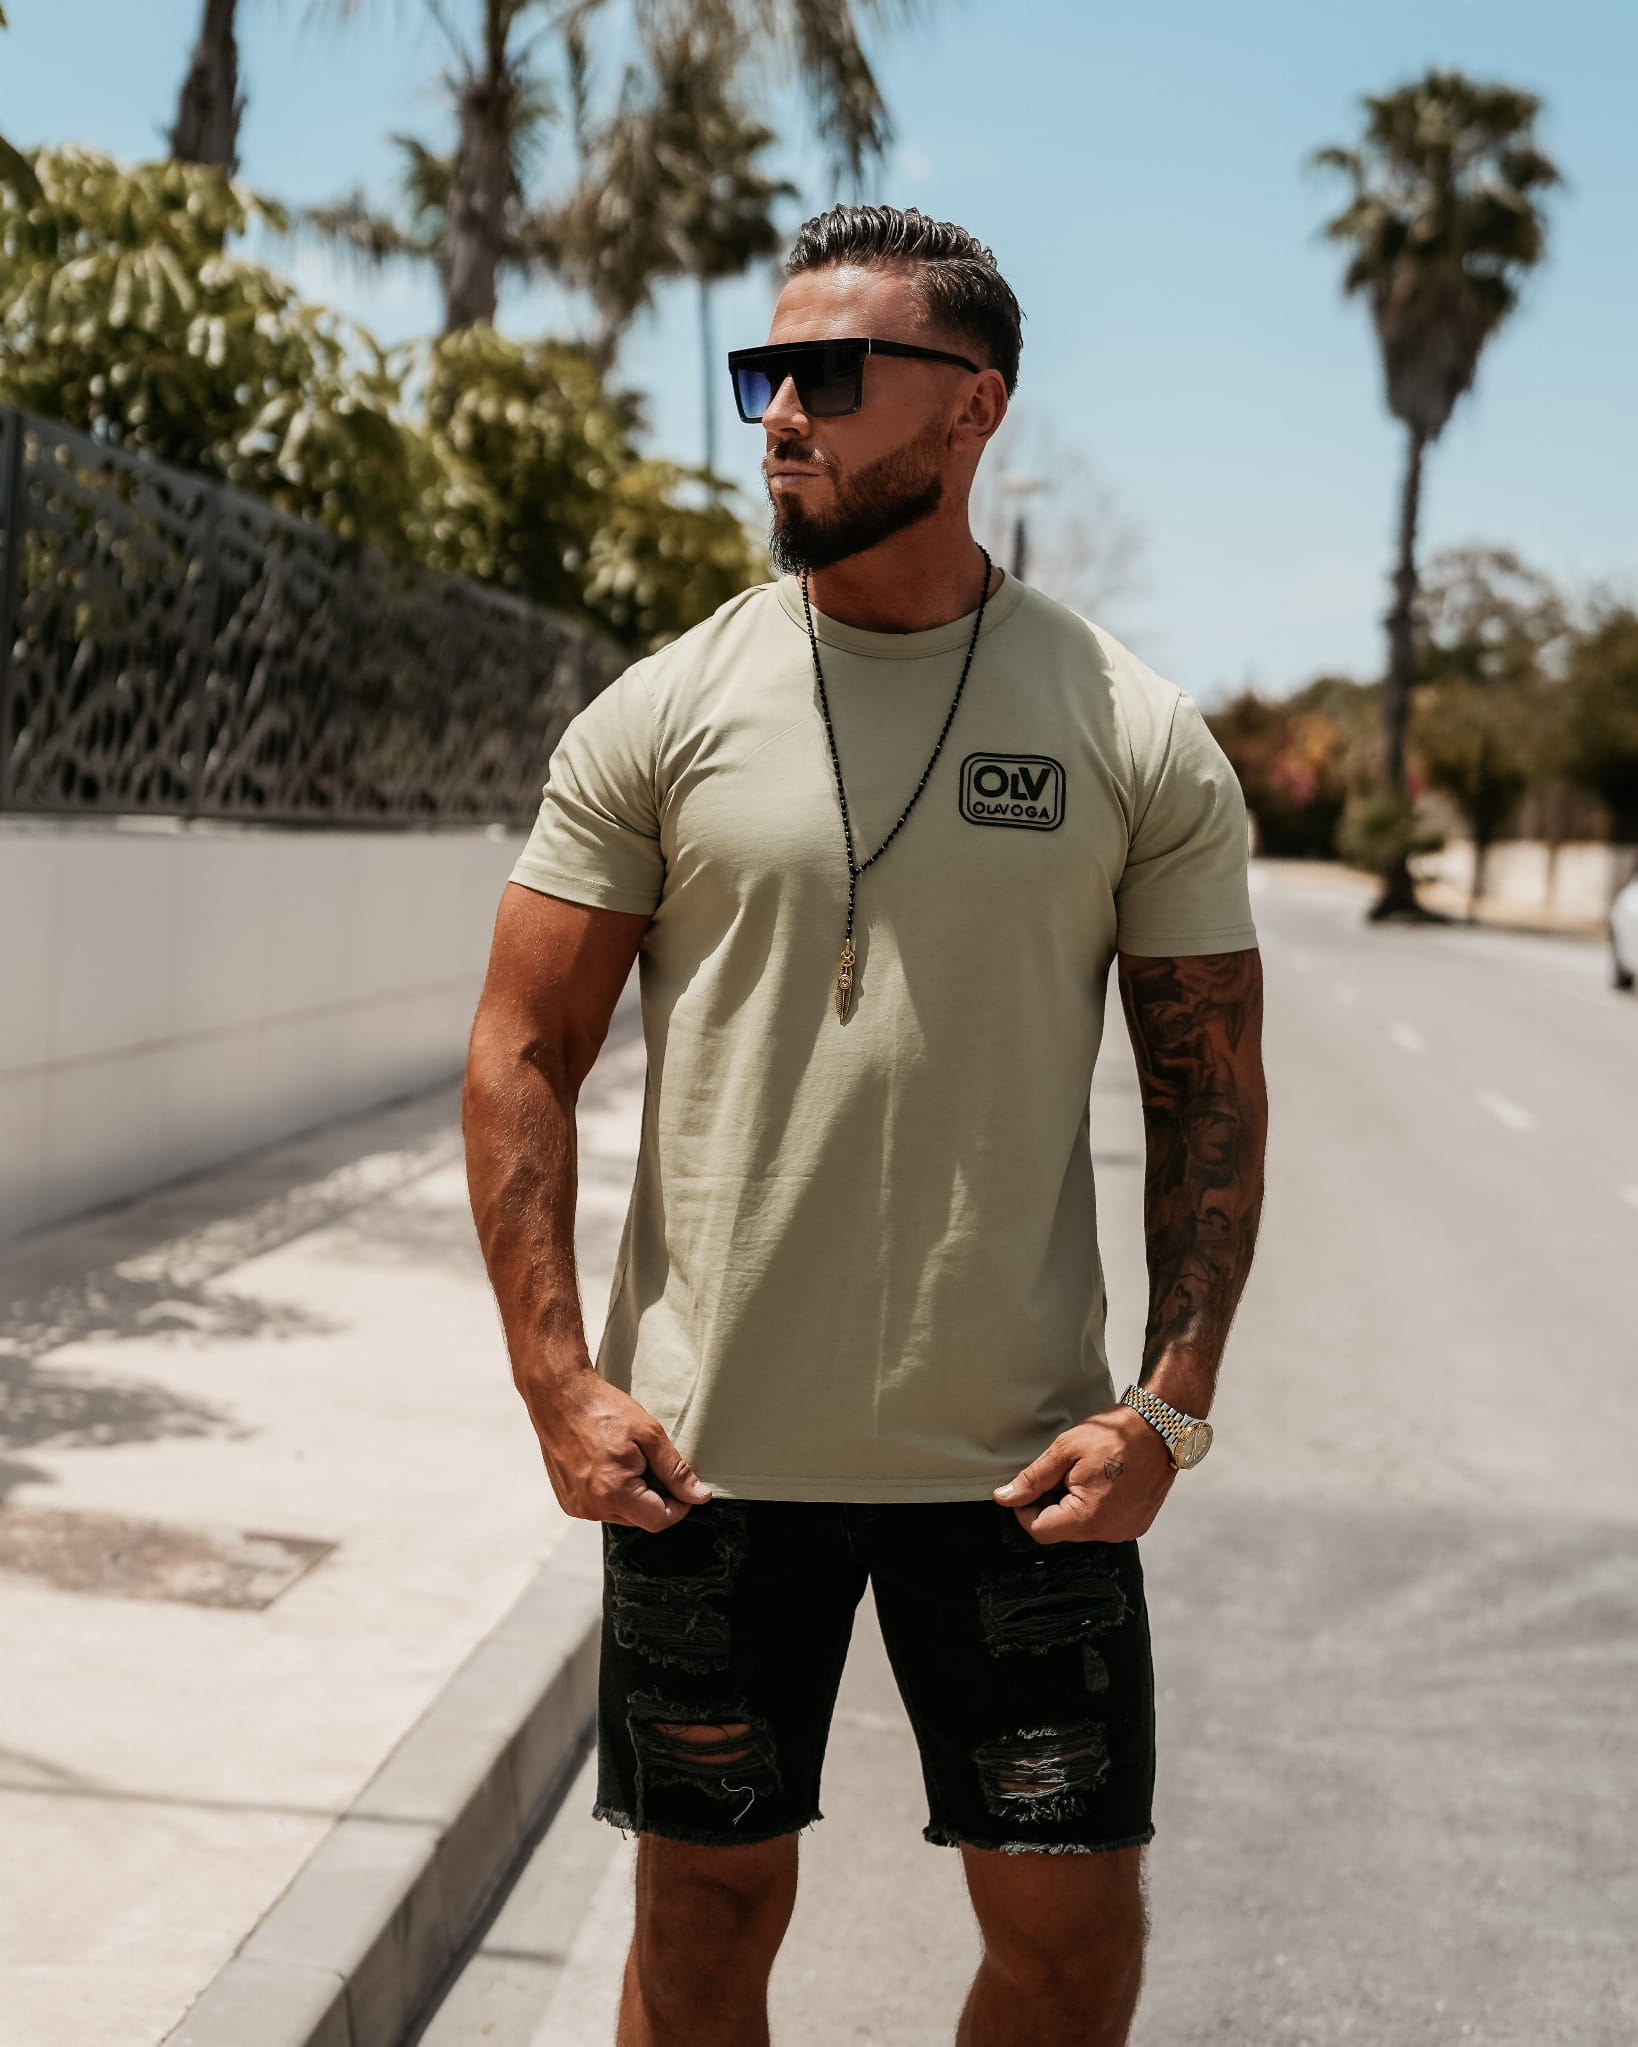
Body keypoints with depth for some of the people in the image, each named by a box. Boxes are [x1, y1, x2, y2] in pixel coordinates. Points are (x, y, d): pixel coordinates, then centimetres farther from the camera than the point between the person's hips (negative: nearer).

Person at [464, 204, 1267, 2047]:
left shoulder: (1136, 738, 0)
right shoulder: (661, 717, -1)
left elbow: (1210, 1093, 3)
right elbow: (523, 1057, 2)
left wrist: (1170, 1406, -8)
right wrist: (556, 1380, -7)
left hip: (1023, 1460, 0)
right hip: (705, 1455, 0)